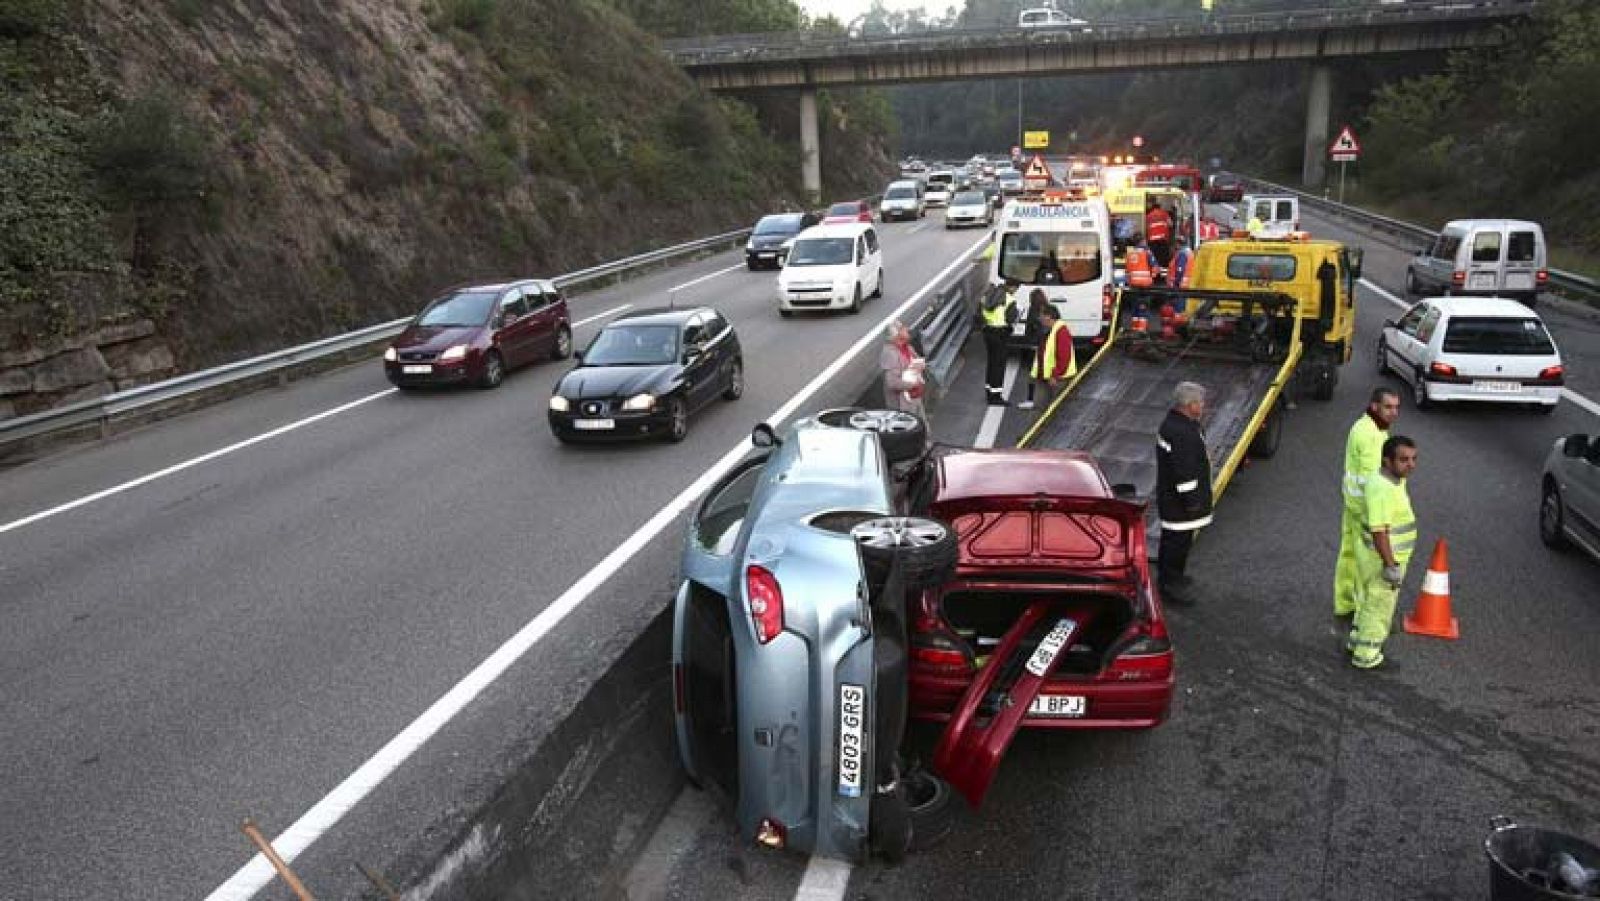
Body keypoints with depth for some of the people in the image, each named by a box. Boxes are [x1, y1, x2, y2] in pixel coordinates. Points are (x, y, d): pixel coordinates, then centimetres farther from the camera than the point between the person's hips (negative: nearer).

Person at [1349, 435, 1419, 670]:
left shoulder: (1393, 481, 4)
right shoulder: (1382, 488, -29)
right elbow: (1378, 531, -29)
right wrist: (1391, 565, -26)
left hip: (1389, 555, 10)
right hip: (1383, 559, -10)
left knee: (1369, 601, 24)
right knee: (1379, 607, 6)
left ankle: (1357, 641, 41)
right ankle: (1366, 655, 21)